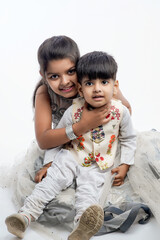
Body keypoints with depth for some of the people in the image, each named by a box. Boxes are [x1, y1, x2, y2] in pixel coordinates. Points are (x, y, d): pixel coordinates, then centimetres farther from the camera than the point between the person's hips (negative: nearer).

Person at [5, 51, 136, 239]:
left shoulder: (121, 112, -9)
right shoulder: (74, 111, -11)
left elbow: (129, 139, 8)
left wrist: (125, 165, 2)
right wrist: (50, 160, 1)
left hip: (100, 166, -1)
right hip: (73, 156, 1)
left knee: (89, 188, -25)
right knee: (54, 178, -20)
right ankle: (26, 213, -21)